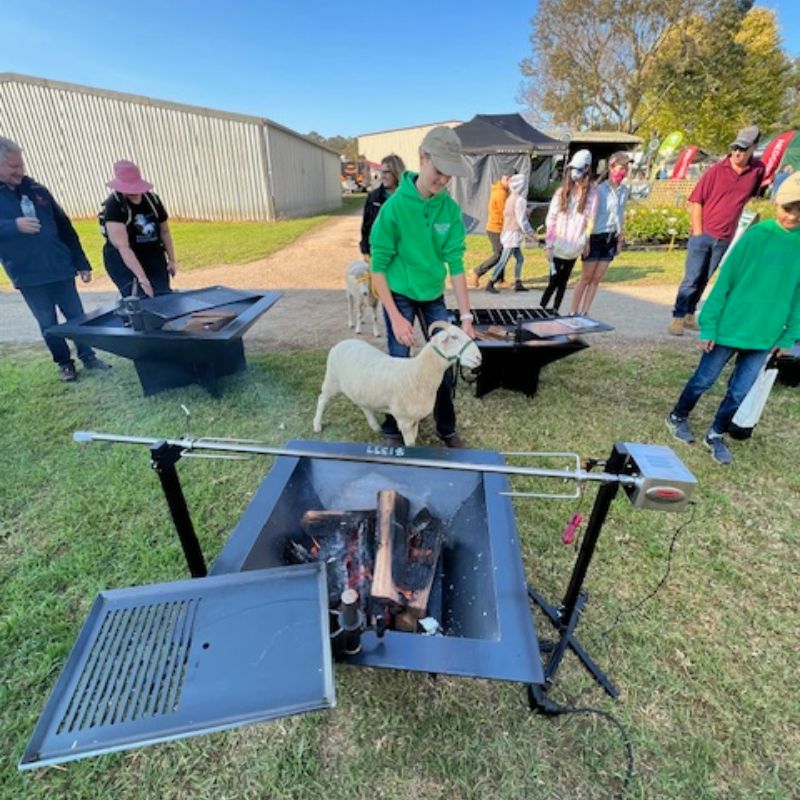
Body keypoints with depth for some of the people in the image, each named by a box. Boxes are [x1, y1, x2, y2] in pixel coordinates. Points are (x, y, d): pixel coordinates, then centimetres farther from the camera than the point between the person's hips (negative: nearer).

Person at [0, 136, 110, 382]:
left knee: (77, 316, 8)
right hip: (28, 275, -2)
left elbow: (65, 227, 9)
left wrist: (81, 263, 6)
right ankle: (64, 363, 20)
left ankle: (88, 356, 21)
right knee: (48, 323, 8)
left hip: (60, 268, 2)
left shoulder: (36, 190, 7)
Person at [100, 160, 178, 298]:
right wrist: (141, 276, -34)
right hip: (123, 260, -4)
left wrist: (171, 259, 9)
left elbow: (164, 231, 13)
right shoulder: (114, 205, -16)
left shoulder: (152, 199, 0)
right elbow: (123, 247, -26)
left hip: (153, 256, 5)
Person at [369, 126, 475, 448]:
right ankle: (393, 430, 23)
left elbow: (456, 263, -5)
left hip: (434, 297, 4)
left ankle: (447, 428, 26)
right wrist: (395, 317, -19)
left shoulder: (450, 209, -7)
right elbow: (378, 266, -15)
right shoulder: (395, 206, -17)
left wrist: (466, 316, -10)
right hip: (399, 296, -3)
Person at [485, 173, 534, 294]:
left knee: (520, 259, 13)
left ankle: (518, 284, 16)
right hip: (513, 234, -9)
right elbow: (522, 221, -17)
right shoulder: (520, 200, -16)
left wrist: (525, 234, 20)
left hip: (509, 233, 9)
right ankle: (490, 284, -1)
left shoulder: (511, 198, 12)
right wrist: (530, 233, -7)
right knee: (503, 261, -5)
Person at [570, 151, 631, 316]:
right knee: (586, 278, -3)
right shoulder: (600, 189, -10)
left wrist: (620, 240, 14)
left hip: (611, 238, 6)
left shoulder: (624, 191, 9)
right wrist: (586, 240, -15)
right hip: (596, 237, -6)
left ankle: (584, 313, 11)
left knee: (596, 279, 6)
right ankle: (573, 313, 5)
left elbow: (621, 216, 16)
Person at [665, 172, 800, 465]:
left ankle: (716, 435, 29)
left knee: (740, 391, 10)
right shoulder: (756, 236, -9)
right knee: (704, 380, 10)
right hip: (730, 327, -3)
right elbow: (724, 282, -8)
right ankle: (678, 417, 33)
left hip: (765, 335, 4)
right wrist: (708, 326, -12)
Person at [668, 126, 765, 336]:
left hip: (725, 239, 3)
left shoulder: (758, 170, 4)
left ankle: (689, 315, 17)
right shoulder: (716, 170, -4)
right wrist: (697, 231, -9)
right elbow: (696, 201, -4)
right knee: (691, 278, -5)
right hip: (703, 235, -3)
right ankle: (677, 318, -1)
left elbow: (750, 195, 20)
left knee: (704, 280, 9)